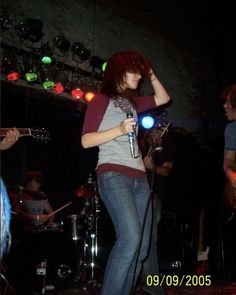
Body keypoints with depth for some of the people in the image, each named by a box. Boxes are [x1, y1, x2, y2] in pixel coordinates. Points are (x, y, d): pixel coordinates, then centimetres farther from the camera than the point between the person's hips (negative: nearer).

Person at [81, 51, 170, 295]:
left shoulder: (132, 102, 23)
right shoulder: (102, 99, 3)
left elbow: (163, 98, 34)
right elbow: (86, 141, -5)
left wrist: (151, 75, 23)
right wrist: (119, 130, -16)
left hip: (139, 178, 8)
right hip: (113, 174, -8)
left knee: (141, 247, 3)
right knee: (130, 238, -25)